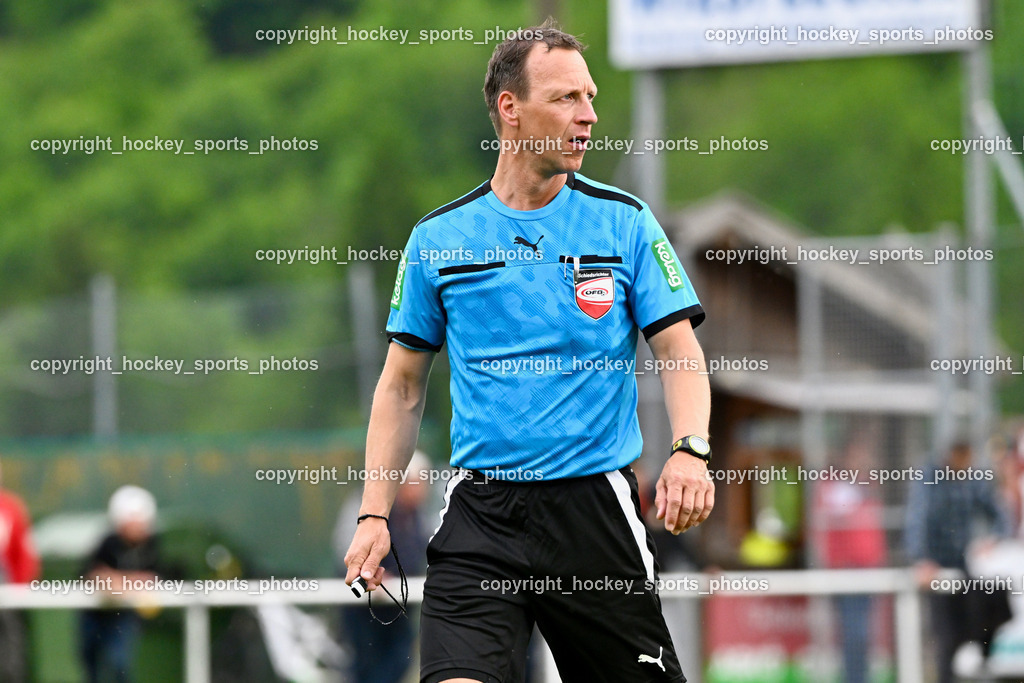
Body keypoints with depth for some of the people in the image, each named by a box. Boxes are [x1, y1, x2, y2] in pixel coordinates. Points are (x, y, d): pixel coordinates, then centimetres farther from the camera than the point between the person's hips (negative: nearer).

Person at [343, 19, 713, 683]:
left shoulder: (625, 222, 4)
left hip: (596, 505, 0)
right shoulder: (438, 238, 6)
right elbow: (402, 385, 12)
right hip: (479, 512, 0)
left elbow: (679, 350, 2)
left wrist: (689, 449, -18)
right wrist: (375, 513, 3)